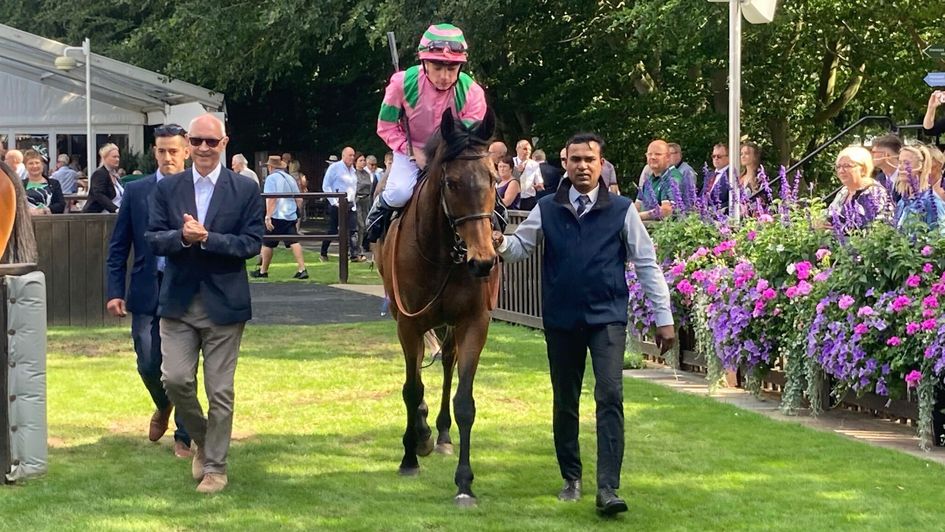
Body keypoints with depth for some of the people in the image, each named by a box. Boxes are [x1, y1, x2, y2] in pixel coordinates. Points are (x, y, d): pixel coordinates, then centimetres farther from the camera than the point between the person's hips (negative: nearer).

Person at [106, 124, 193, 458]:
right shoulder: (136, 191, 4)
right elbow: (118, 246, 5)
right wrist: (114, 292, -1)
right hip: (147, 291, 2)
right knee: (149, 365, 2)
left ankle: (183, 437, 15)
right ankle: (163, 407, 34)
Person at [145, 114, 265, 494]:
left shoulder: (245, 190, -2)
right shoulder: (167, 188, 5)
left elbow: (252, 243, -9)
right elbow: (153, 239, -1)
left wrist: (206, 238, -20)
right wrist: (182, 237, -21)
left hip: (224, 303, -2)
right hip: (178, 302, 2)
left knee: (220, 391, 3)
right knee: (176, 379, -3)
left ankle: (215, 466, 15)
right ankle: (201, 439, 24)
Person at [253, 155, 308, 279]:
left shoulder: (271, 178, -5)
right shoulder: (290, 178, 15)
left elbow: (271, 199, -16)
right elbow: (299, 200, 18)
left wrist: (268, 217, -19)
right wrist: (297, 215, 29)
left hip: (276, 216, -6)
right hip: (291, 216, 6)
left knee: (267, 244, 8)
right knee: (294, 242, -2)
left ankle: (263, 271, 17)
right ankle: (302, 269, -15)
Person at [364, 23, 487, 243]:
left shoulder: (472, 92, -22)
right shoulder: (403, 83, -22)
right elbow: (387, 127, -9)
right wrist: (414, 152, -18)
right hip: (411, 150, -1)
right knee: (399, 193, -27)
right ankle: (381, 207, 9)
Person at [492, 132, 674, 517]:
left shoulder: (622, 210, -2)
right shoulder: (547, 210, 3)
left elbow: (646, 264, 1)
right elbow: (521, 247, 9)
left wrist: (664, 317, -1)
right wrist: (501, 244, -16)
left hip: (607, 318, -2)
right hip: (560, 320, 3)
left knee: (610, 398, -14)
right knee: (565, 402, 12)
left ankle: (608, 488, -17)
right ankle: (571, 478, 28)